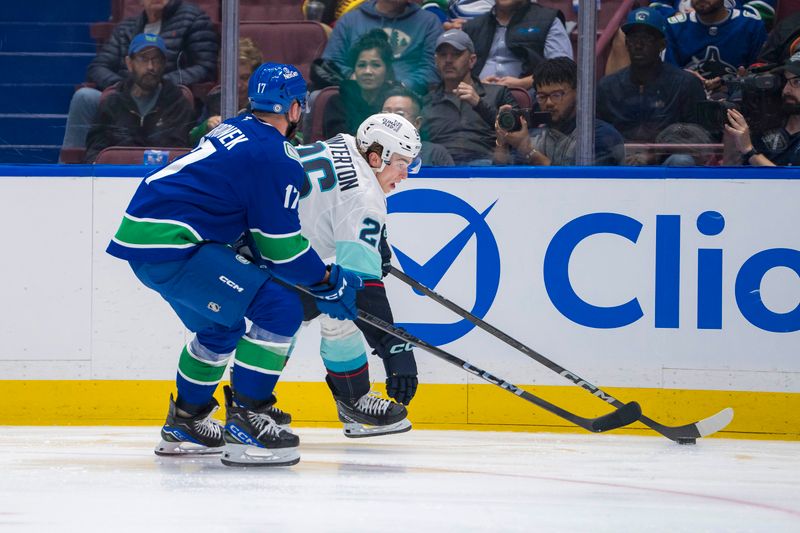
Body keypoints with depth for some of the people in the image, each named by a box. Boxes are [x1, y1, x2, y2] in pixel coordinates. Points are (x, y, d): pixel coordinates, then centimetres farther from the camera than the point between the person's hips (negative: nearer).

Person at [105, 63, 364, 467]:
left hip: (139, 233, 10)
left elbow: (259, 230, 27)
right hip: (169, 246, -10)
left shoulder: (234, 130, 20)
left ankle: (184, 425, 38)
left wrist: (320, 273, 27)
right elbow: (281, 247, -7)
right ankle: (245, 424, -8)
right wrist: (328, 282, 7)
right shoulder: (276, 158, -10)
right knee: (279, 309, -10)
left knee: (221, 326, 28)